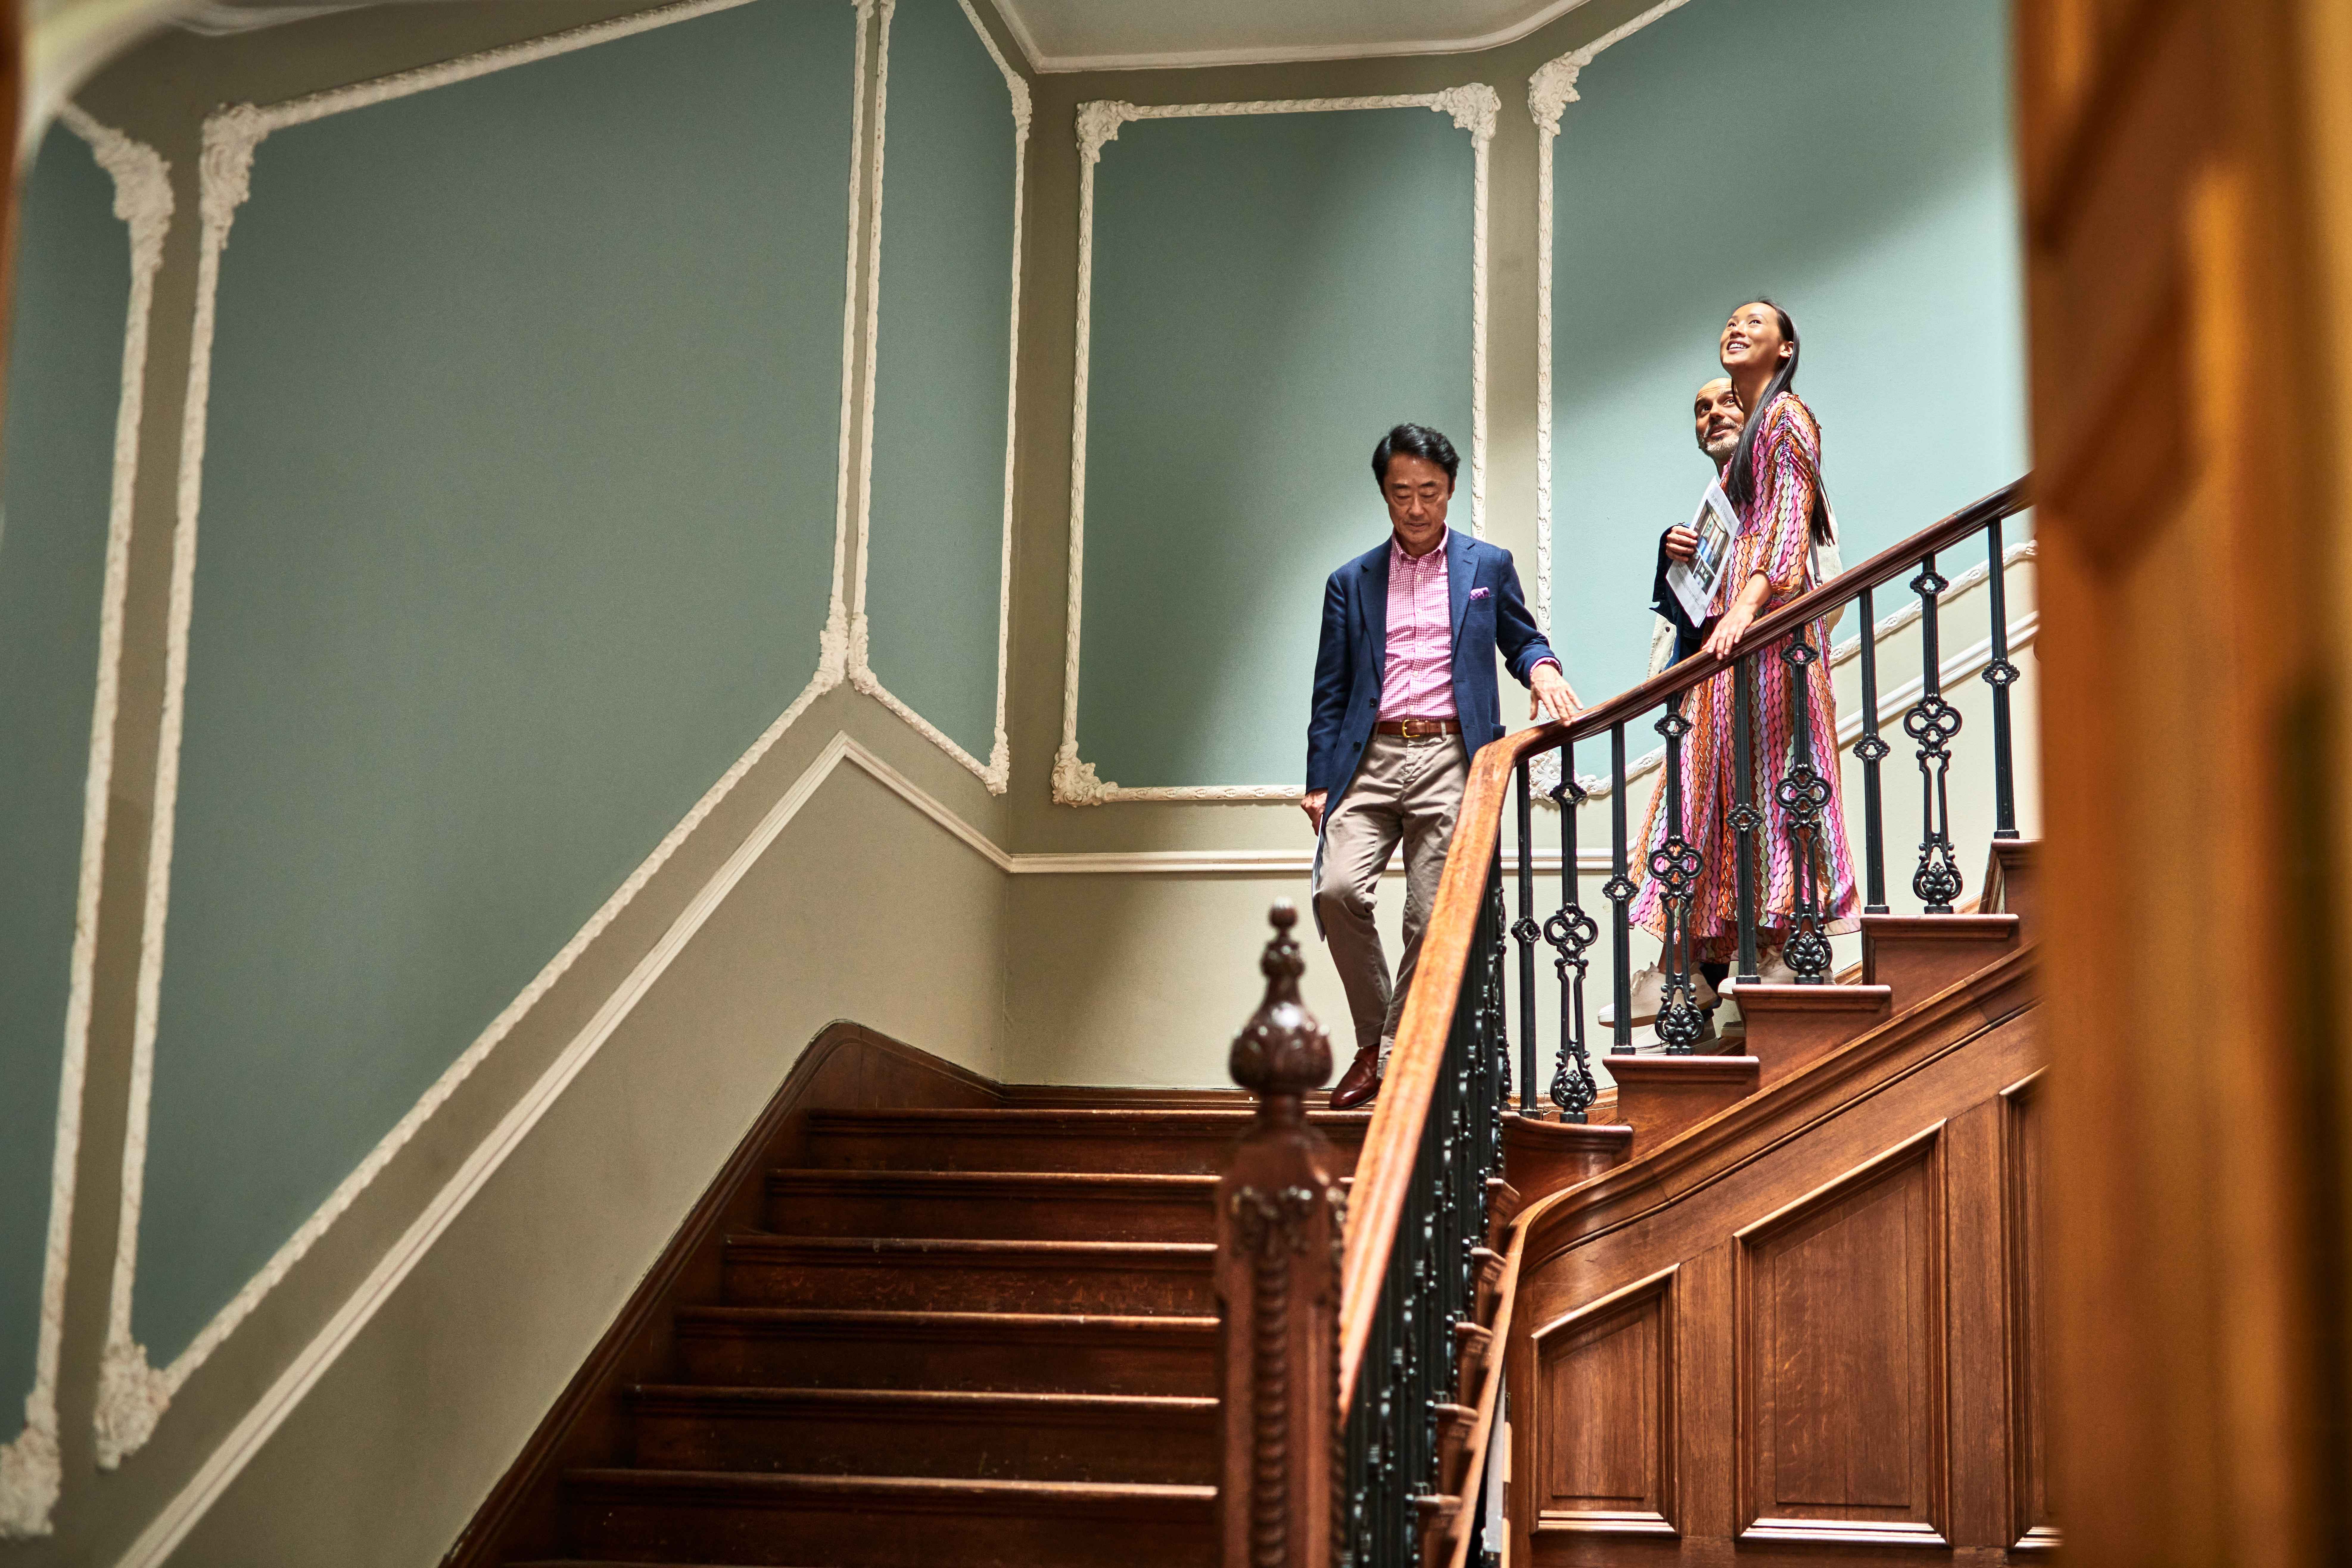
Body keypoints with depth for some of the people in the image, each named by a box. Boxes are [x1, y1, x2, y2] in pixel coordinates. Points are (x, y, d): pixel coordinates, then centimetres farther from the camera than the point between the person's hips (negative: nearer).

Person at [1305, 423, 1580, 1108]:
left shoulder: (1489, 566, 13)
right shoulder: (1352, 582, 15)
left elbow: (1520, 640, 18)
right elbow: (1330, 692, 13)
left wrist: (1543, 667, -7)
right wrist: (1319, 782, 5)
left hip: (1448, 760, -1)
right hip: (1370, 759, 1)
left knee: (1431, 919, -4)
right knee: (1337, 889, -18)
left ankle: (1393, 1055, 10)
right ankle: (1371, 1038, 1)